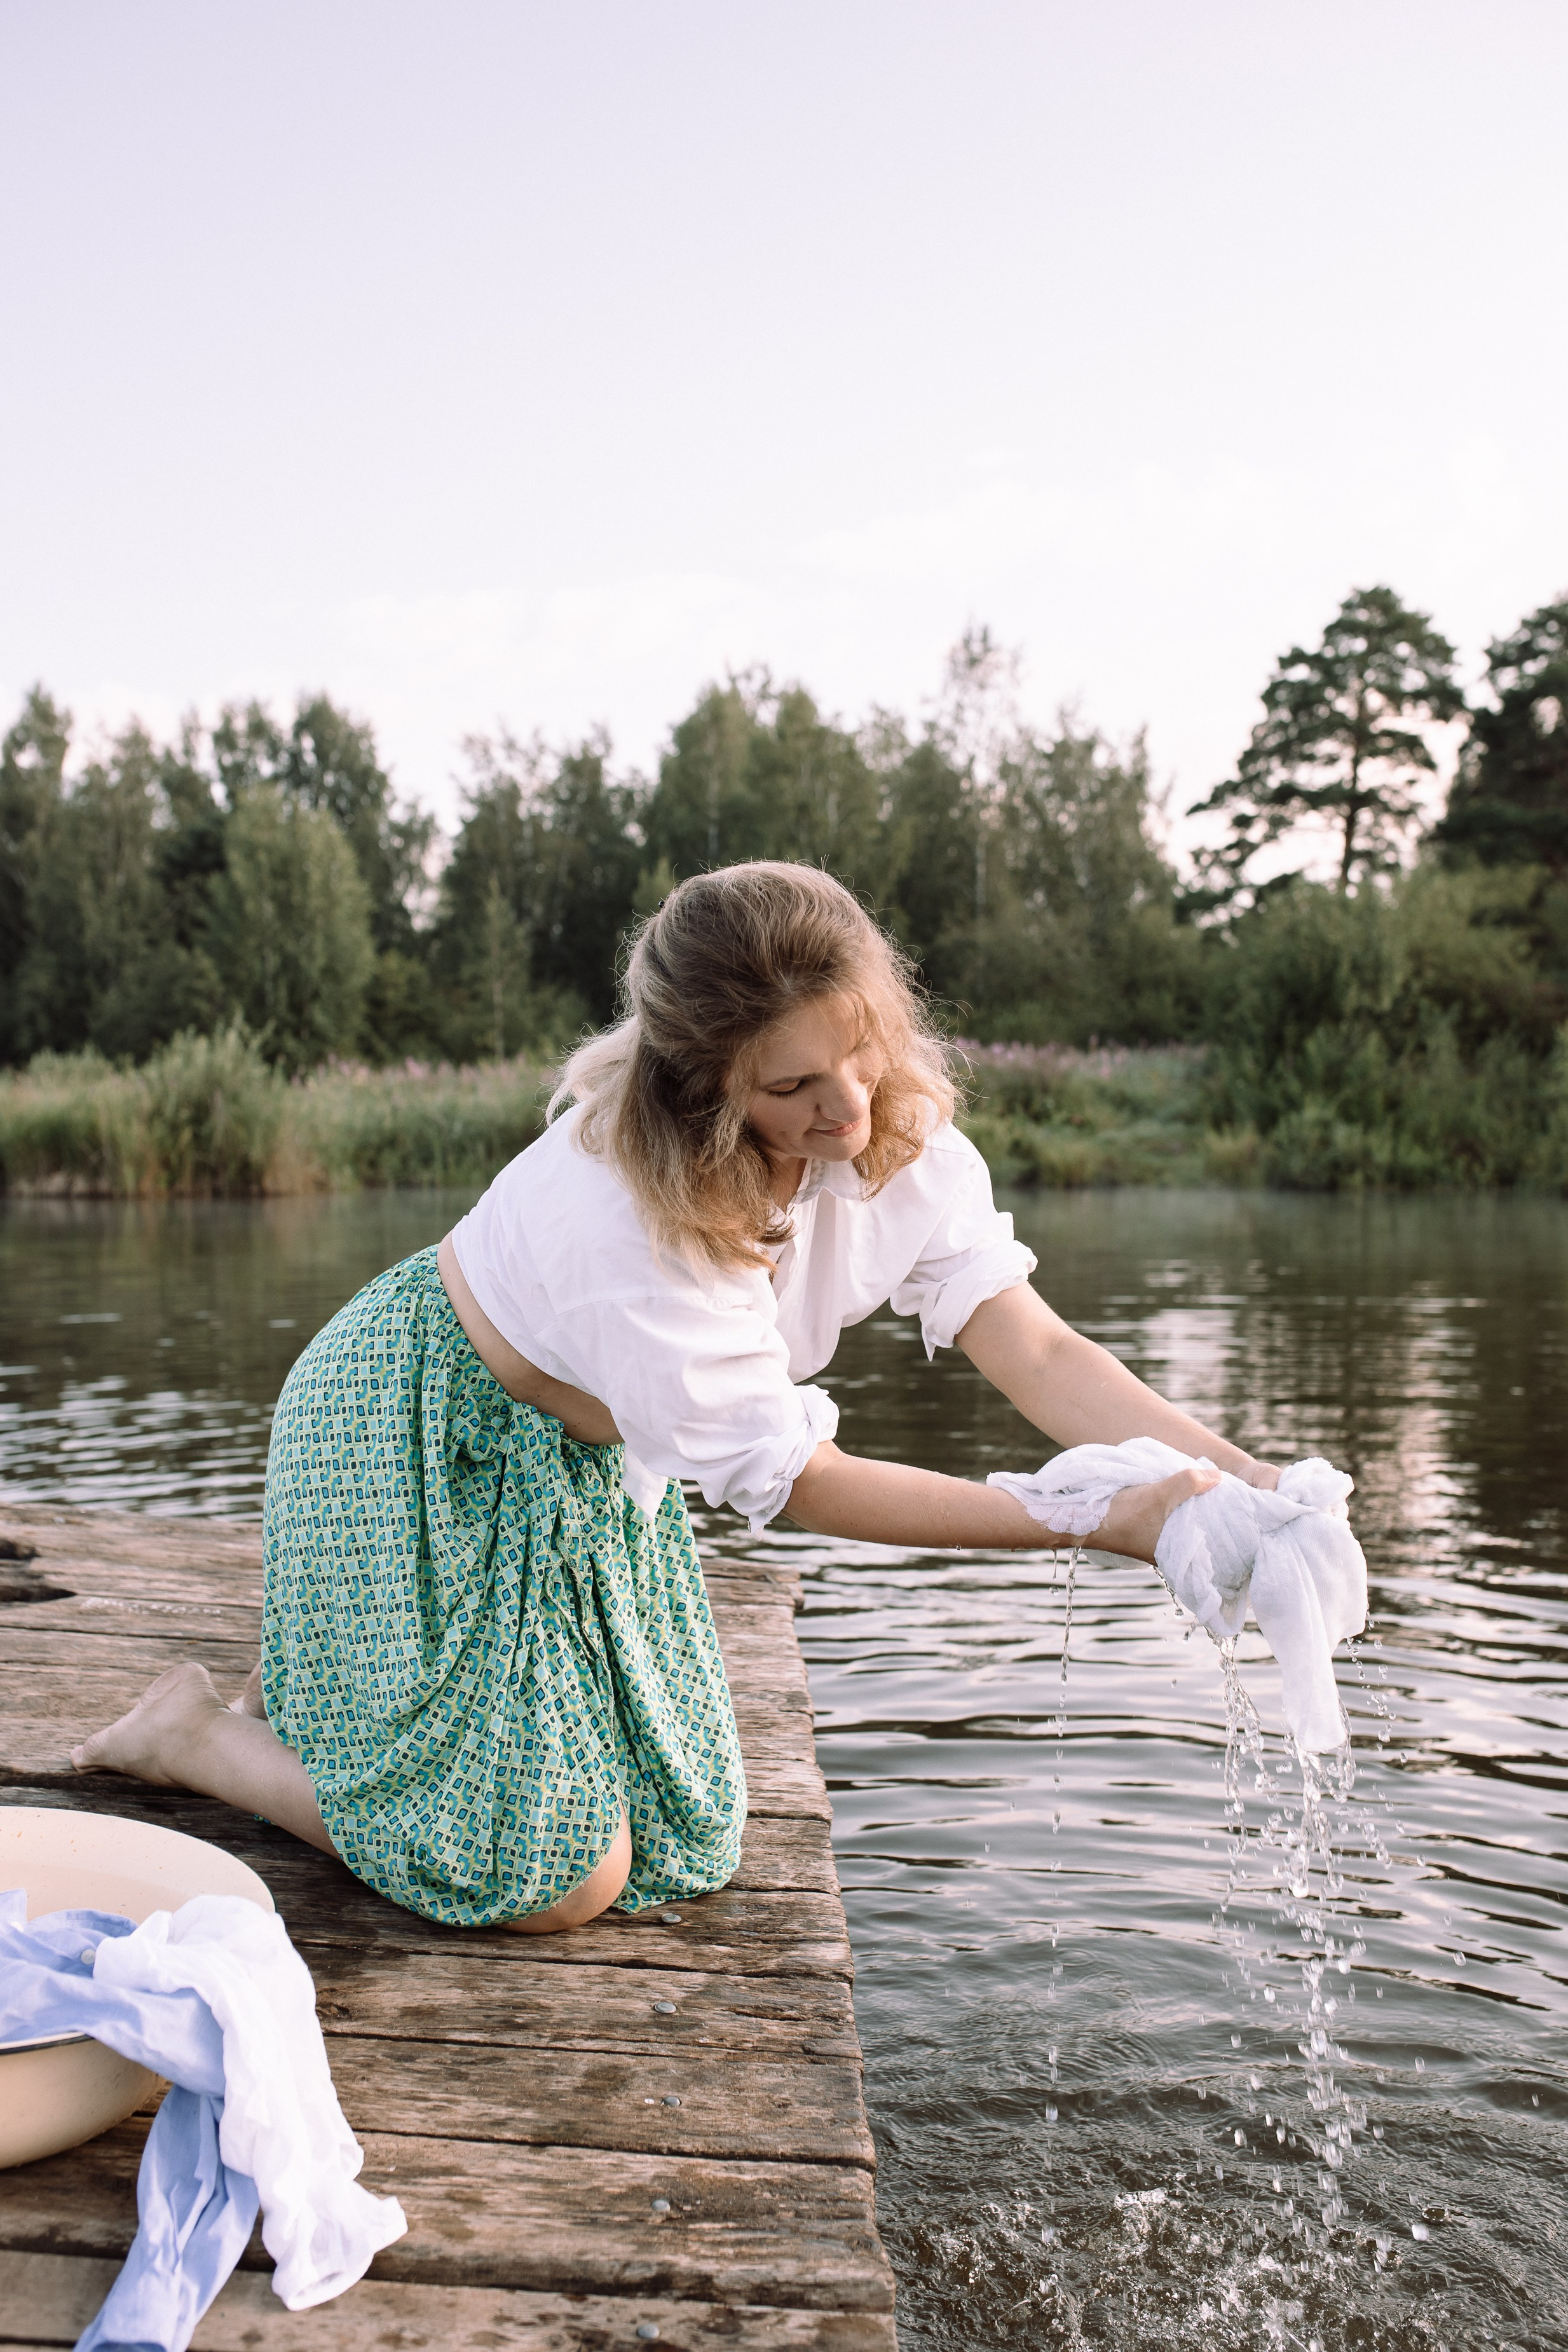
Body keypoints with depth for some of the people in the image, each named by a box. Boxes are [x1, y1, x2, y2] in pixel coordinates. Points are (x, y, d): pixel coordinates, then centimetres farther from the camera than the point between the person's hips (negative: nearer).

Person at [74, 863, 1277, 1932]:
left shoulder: (902, 1134, -17)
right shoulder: (623, 1211, -38)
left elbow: (1039, 1349, -20)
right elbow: (794, 1481, -33)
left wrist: (1237, 1475, -35)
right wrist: (1099, 1524, -37)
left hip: (588, 1454, 7)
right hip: (431, 1445, -7)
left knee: (681, 1849, 11)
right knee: (558, 1881, -10)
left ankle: (330, 1682, 29)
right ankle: (197, 1728, 9)